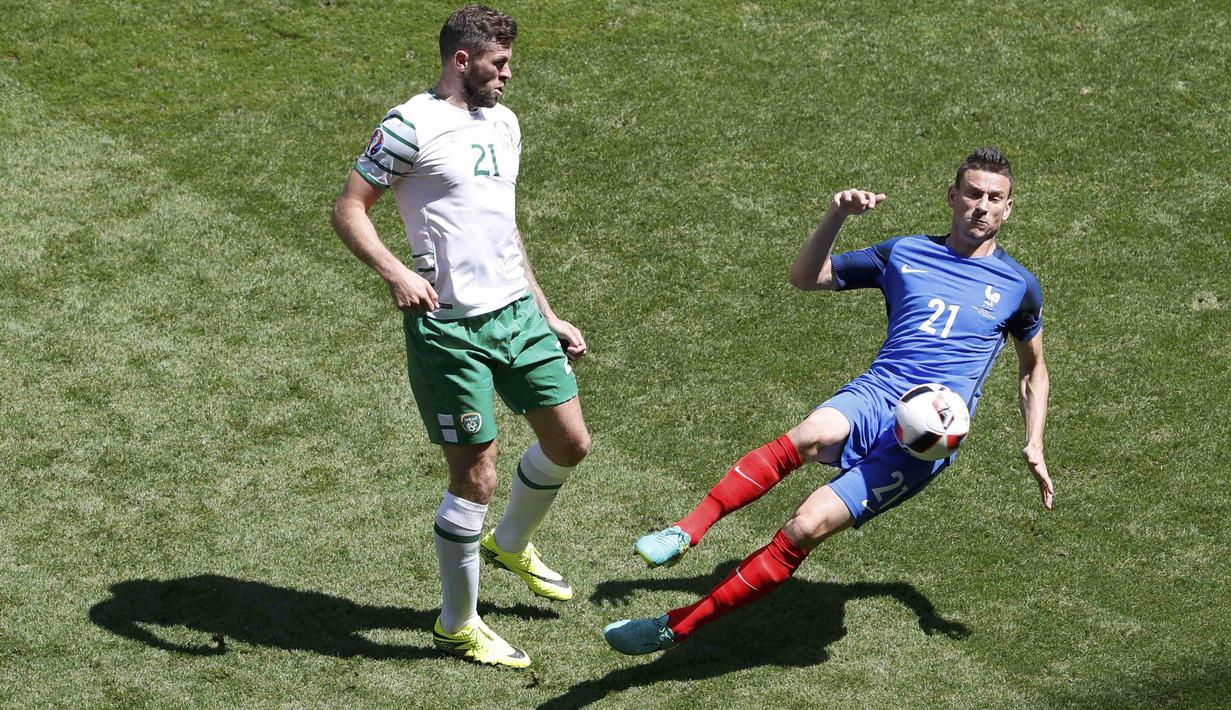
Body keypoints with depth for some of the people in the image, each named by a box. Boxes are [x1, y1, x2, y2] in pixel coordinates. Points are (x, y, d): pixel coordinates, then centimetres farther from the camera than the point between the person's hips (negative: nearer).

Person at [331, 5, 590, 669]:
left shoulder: (502, 123, 16)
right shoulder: (412, 126, -10)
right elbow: (348, 209, -11)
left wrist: (548, 315, 24)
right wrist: (394, 272, -29)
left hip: (516, 313, 8)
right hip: (448, 325, -8)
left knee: (570, 444, 11)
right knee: (475, 476, -4)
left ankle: (509, 544, 41)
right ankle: (458, 625, 14)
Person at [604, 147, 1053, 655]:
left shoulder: (1017, 286, 15)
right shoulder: (905, 253, 18)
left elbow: (1033, 368, 29)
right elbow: (804, 278, 18)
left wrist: (1034, 446, 16)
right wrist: (836, 216, 2)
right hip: (873, 397, 2)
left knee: (807, 526, -21)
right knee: (812, 435, -38)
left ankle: (677, 627, -19)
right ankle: (684, 533, -40)